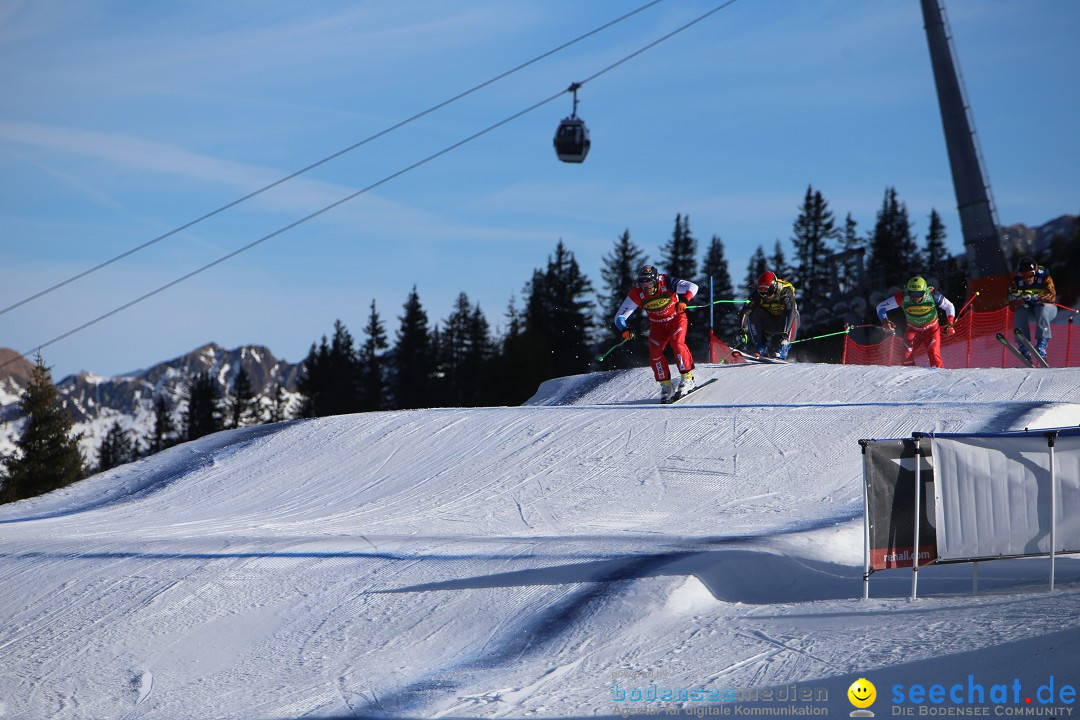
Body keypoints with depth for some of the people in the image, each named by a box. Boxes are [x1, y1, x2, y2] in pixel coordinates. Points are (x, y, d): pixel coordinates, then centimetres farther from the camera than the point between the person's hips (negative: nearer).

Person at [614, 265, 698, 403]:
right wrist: (624, 330, -40)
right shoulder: (636, 293, -22)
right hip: (657, 324, 2)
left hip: (676, 318, -2)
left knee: (677, 343, -26)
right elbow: (620, 316, -20)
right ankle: (666, 385, -2)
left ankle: (687, 377, -13)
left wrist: (684, 301, -47)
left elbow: (693, 287, -29)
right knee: (655, 351, -15)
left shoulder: (666, 283, -28)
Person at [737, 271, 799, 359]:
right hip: (769, 325, 3)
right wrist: (741, 330, -43)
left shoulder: (785, 292, -29)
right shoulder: (757, 295, -21)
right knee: (754, 312, -24)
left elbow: (790, 313, -41)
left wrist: (785, 335, -53)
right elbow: (744, 312, -27)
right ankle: (760, 349, -20)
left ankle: (782, 351, -29)